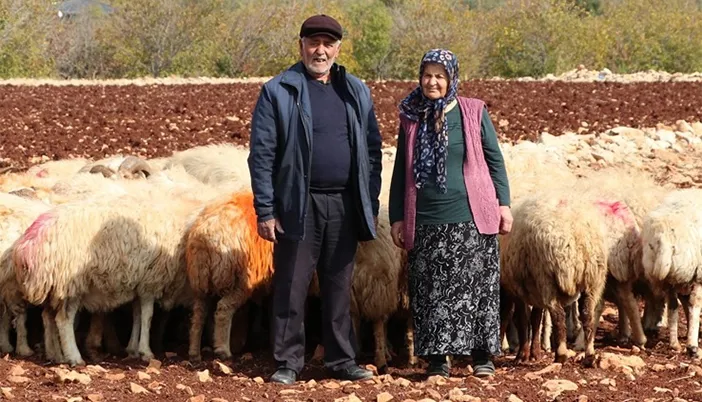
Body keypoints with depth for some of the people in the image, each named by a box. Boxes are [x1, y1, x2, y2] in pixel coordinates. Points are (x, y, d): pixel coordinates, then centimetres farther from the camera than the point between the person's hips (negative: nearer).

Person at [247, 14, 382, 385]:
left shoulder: (356, 92, 11)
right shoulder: (278, 92, -2)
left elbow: (372, 150, 13)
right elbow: (262, 154, -5)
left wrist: (371, 205, 7)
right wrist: (265, 211, -10)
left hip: (344, 207, 4)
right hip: (299, 206, -4)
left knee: (339, 288, 10)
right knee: (291, 288, 0)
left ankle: (342, 361, 17)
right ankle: (288, 363, 7)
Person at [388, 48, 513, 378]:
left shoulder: (473, 112, 2)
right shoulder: (411, 118, 9)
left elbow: (494, 160, 7)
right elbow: (401, 172, 14)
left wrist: (503, 203, 0)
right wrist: (396, 217, 10)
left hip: (471, 218, -2)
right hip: (426, 222, 2)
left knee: (477, 286, 1)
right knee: (430, 290, 1)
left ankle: (483, 355, 10)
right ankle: (437, 357, 8)